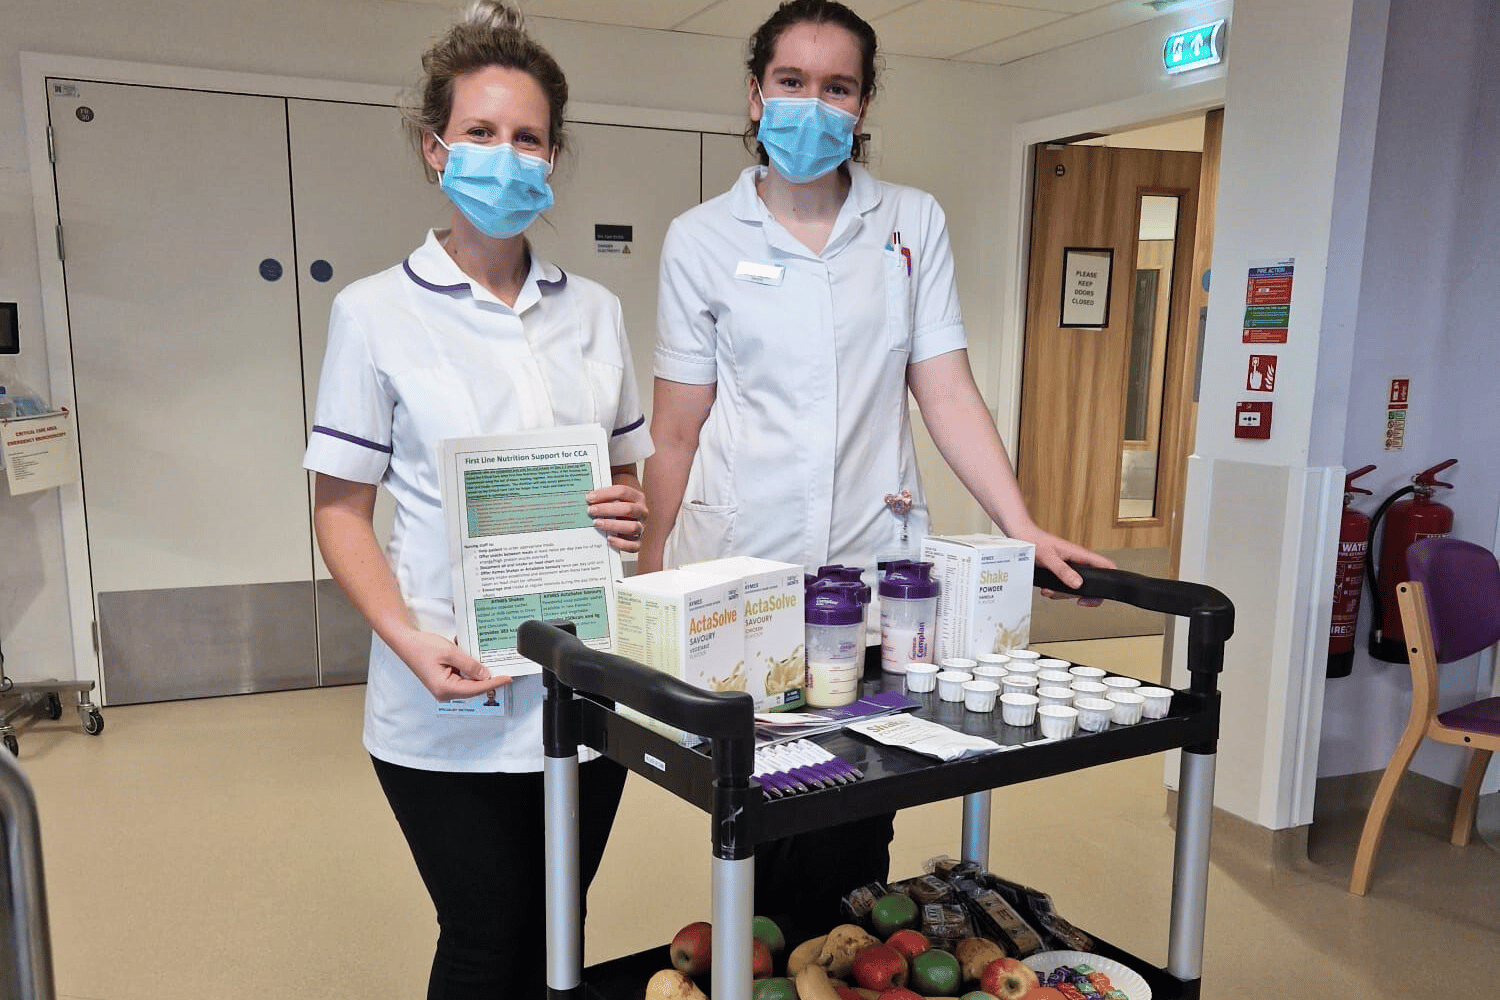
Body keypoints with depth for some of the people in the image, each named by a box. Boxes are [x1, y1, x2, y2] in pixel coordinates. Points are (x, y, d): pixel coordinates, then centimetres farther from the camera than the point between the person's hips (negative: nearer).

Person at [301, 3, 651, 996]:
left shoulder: (595, 310, 8)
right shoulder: (376, 312, -3)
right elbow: (340, 508, -3)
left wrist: (634, 515, -8)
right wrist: (409, 639, -18)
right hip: (451, 705, -3)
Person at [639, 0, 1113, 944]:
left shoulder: (914, 223, 8)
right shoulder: (702, 239, 4)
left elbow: (947, 391, 4)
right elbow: (678, 429, 5)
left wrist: (1024, 528, -6)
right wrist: (651, 581, 5)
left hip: (874, 559, 1)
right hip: (737, 566, 0)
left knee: (856, 835, 2)